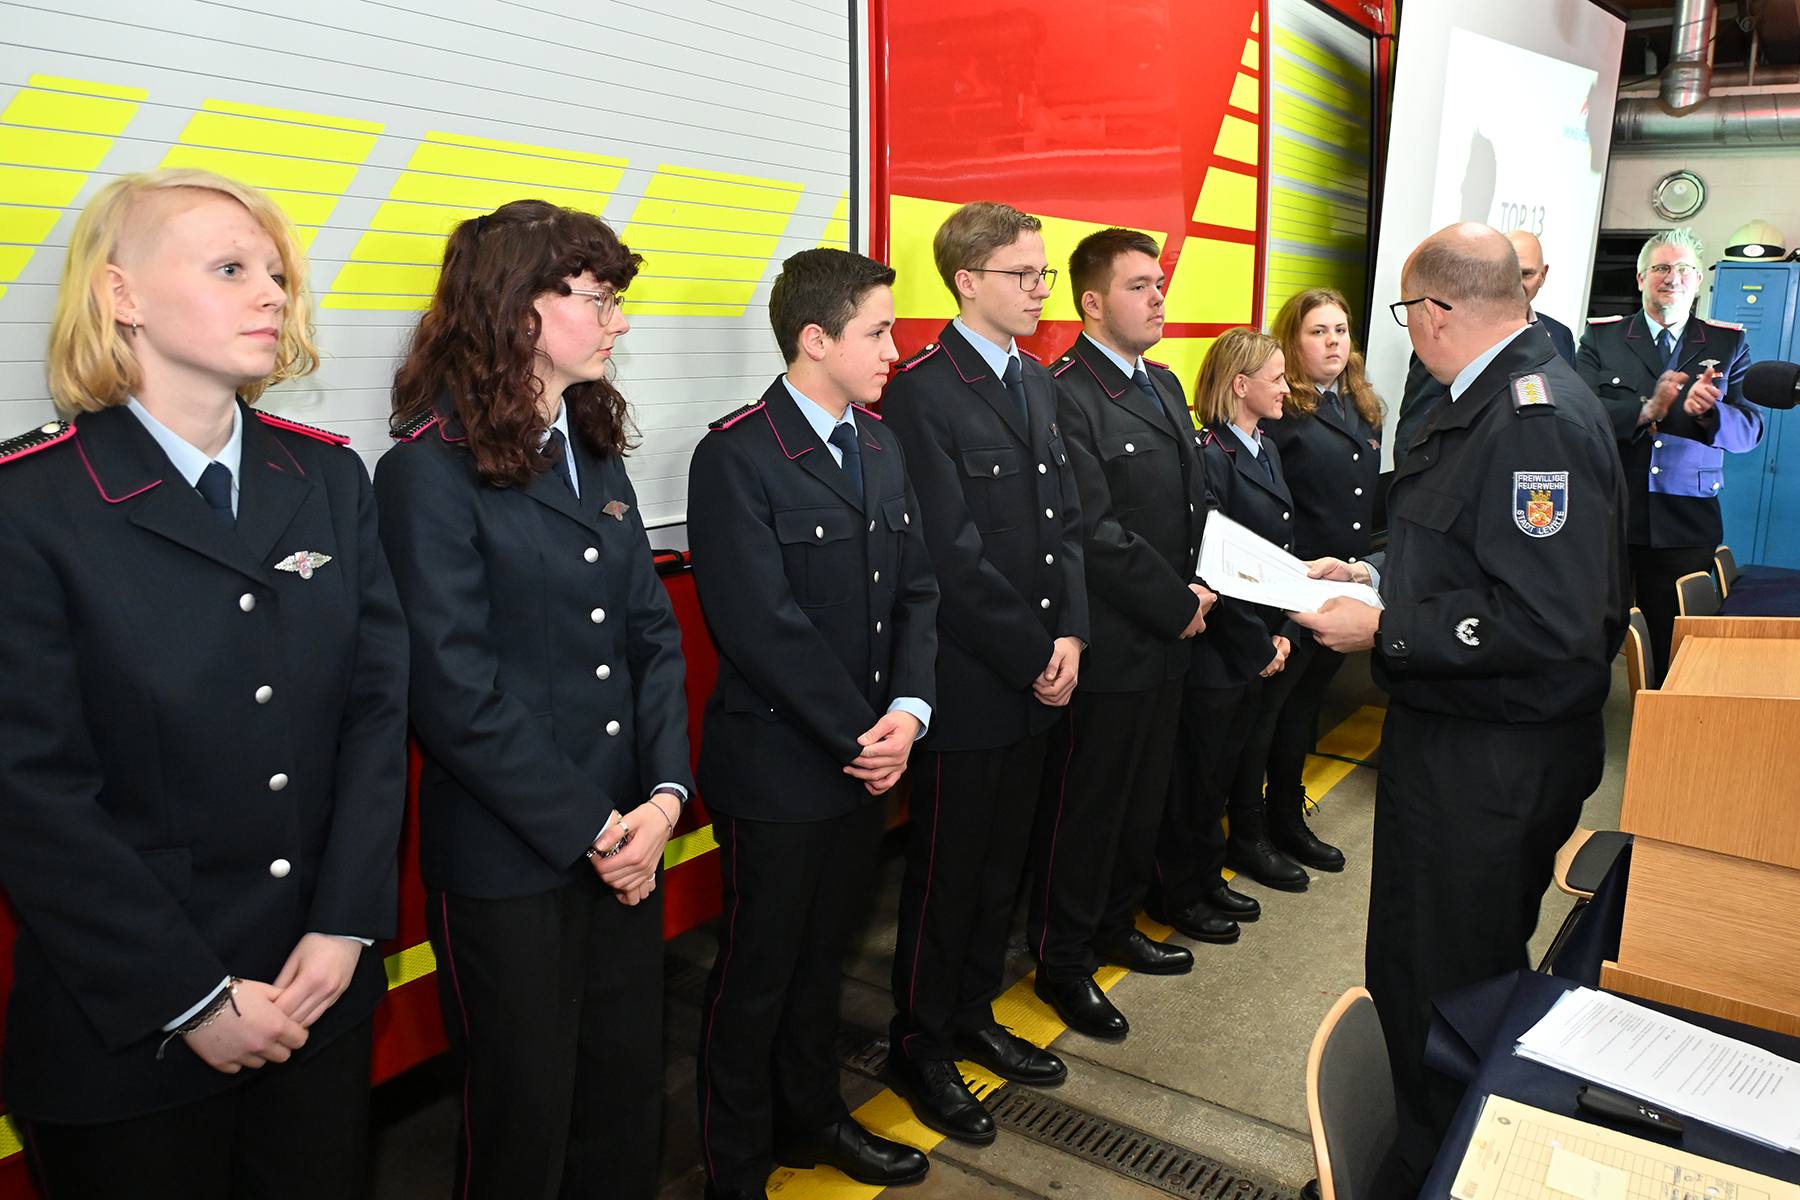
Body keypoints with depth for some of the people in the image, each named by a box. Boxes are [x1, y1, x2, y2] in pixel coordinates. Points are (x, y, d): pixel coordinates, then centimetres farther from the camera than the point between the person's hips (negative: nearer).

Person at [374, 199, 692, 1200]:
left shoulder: (598, 453, 9)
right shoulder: (432, 470, -12)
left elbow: (654, 633, 6)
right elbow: (457, 696, -17)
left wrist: (665, 795, -6)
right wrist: (592, 831, -13)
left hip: (627, 840, 6)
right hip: (507, 864, -6)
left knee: (631, 1092, 18)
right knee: (526, 1117, 13)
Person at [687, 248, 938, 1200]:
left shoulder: (880, 444, 9)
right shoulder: (737, 455, -16)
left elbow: (916, 587, 7)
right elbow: (763, 626, -21)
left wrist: (907, 711, -7)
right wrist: (860, 736, -15)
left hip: (868, 756, 7)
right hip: (777, 769, -7)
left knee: (822, 952, 22)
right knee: (756, 974, 10)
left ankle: (810, 1117, 43)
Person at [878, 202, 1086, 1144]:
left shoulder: (1038, 383, 12)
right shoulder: (923, 393, -15)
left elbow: (1064, 517, 11)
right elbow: (952, 557, -19)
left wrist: (1070, 633, -2)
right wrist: (1033, 657, -13)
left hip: (1035, 678, 8)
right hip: (966, 683, -7)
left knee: (1002, 862, 19)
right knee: (946, 873, 7)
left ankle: (973, 1017, 37)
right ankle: (920, 1048, 26)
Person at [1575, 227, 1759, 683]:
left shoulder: (1728, 345, 13)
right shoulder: (1601, 337, 8)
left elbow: (1749, 429, 2)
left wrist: (1708, 411, -18)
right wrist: (1647, 409, -18)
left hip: (1686, 525, 1)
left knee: (1672, 654, 1)